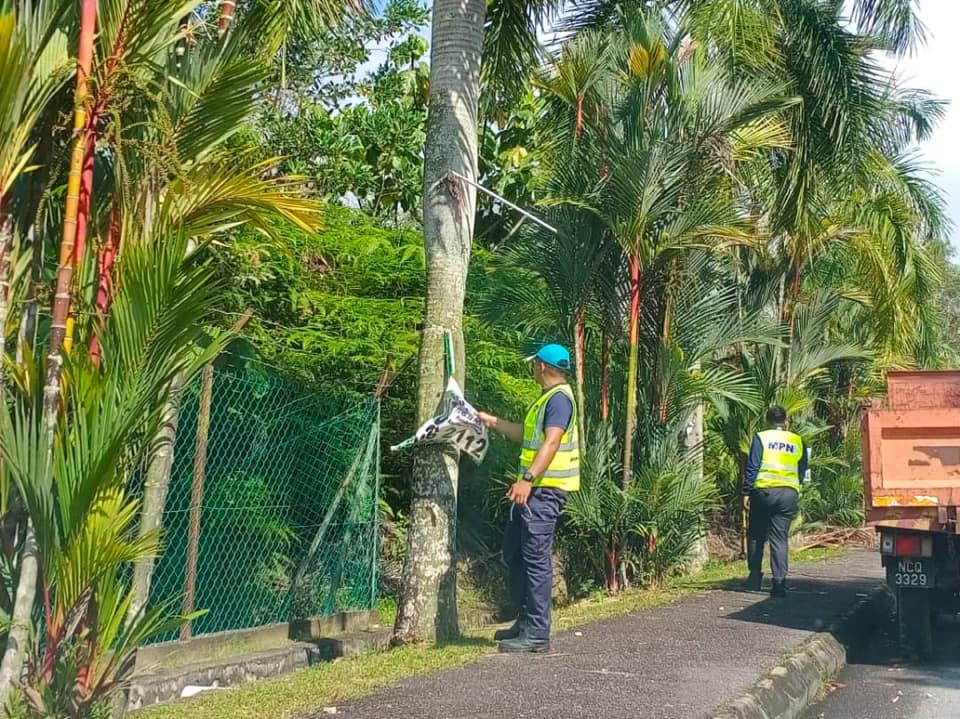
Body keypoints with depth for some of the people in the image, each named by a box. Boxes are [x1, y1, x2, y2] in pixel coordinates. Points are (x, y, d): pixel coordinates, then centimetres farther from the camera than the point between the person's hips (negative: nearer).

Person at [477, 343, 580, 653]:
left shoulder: (559, 397, -12)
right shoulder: (548, 398, 20)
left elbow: (552, 442, -24)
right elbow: (527, 435, 32)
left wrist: (528, 479, -32)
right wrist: (493, 422, 36)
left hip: (546, 489, -11)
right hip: (534, 489, 11)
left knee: (536, 559, -9)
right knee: (514, 552, 16)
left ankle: (537, 634, -5)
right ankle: (526, 620, 24)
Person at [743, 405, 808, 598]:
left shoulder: (760, 438, 1)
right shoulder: (798, 441, 10)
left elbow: (752, 467, -5)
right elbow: (802, 472, 14)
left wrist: (747, 492, -3)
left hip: (763, 491, -2)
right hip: (789, 494, 2)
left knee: (756, 536, 12)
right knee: (780, 539, 2)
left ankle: (755, 578, 14)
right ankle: (779, 583, -4)